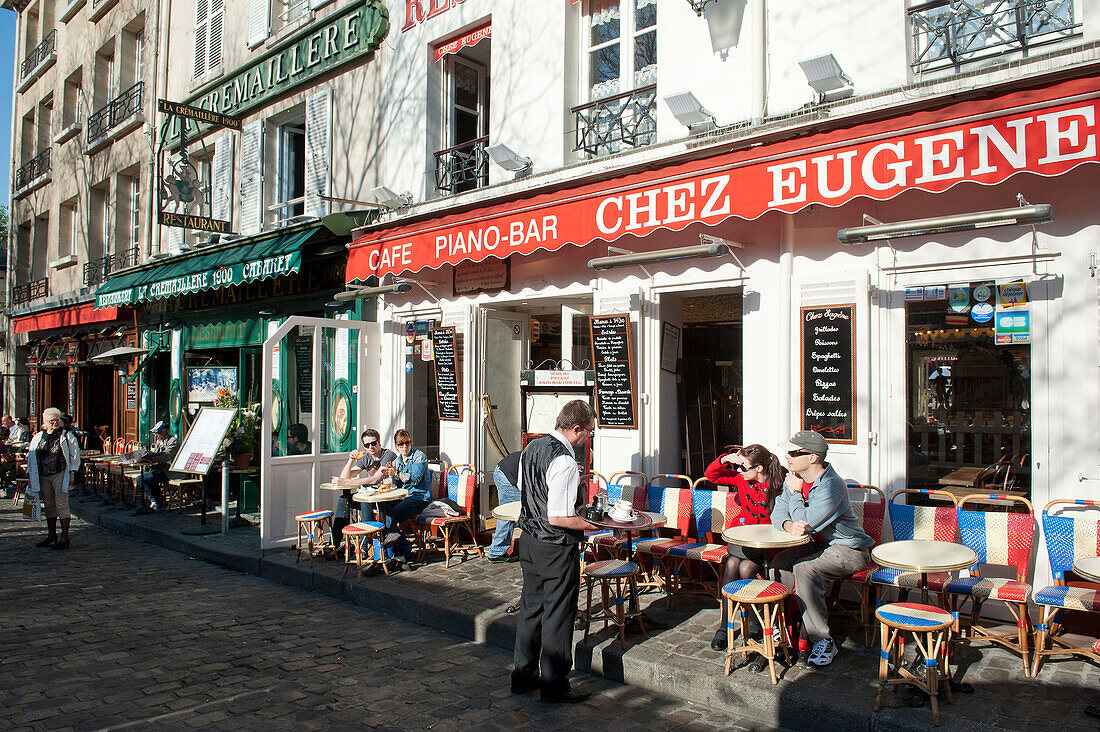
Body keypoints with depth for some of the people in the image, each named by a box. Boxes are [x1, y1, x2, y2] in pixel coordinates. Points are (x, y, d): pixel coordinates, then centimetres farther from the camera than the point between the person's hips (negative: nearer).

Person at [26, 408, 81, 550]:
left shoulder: (67, 436, 2)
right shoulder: (37, 438, 14)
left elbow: (75, 455, 0)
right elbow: (30, 457, 20)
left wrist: (72, 472, -8)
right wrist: (30, 475, 14)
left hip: (60, 475, -5)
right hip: (43, 477, 5)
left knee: (61, 505, -8)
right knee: (49, 506, 10)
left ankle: (65, 537, -5)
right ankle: (52, 536, 19)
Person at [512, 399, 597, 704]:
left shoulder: (532, 447, 3)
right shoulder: (564, 462, -25)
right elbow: (558, 518, -26)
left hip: (528, 539, 9)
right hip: (556, 549, -8)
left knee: (531, 607, 19)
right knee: (558, 614, 6)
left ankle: (524, 674, 32)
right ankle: (554, 684, 19)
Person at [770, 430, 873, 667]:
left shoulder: (831, 486, -26)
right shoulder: (795, 479, 0)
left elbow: (805, 522, -31)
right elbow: (778, 512, 0)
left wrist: (795, 493, -17)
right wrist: (788, 525, -24)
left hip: (849, 549, -8)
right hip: (818, 544, 8)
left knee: (805, 569, -30)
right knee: (781, 563, -14)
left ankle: (823, 641, -19)